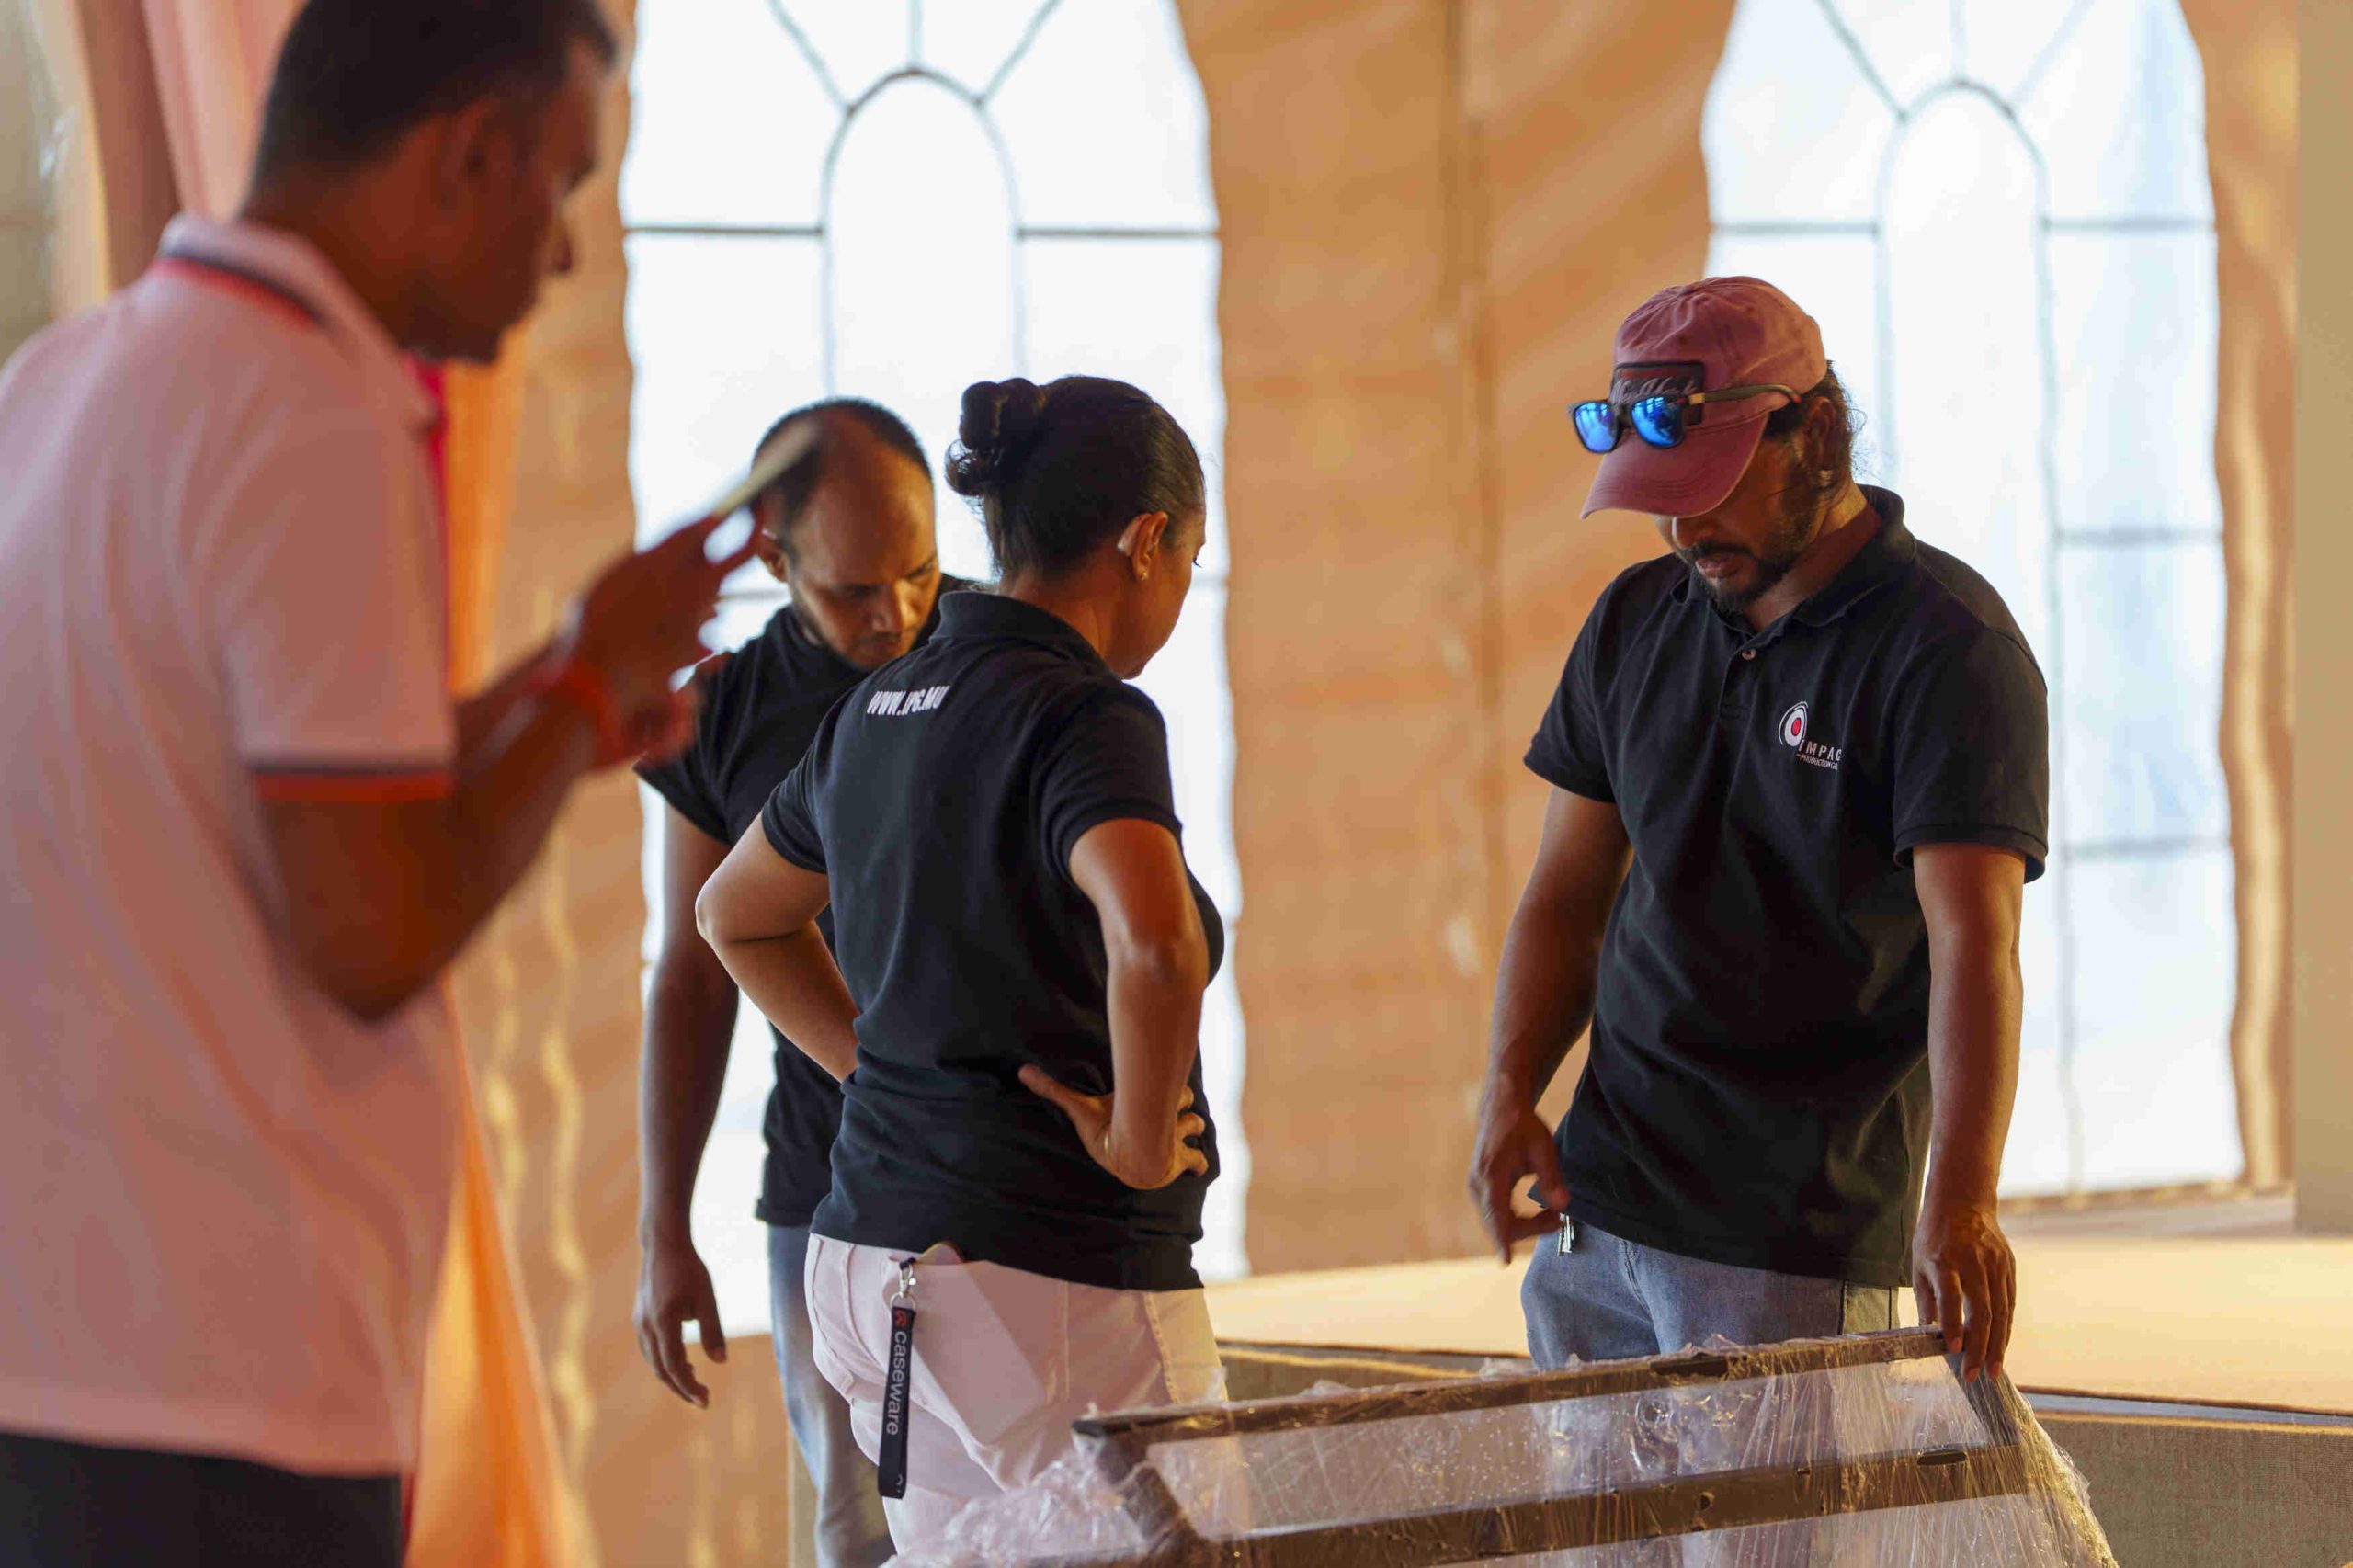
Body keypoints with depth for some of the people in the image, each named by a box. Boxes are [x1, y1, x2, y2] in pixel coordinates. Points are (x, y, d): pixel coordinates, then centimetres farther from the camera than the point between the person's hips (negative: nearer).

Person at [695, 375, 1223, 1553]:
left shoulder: (877, 709, 10)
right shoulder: (1086, 718, -15)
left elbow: (735, 915, 27)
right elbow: (1155, 947, -33)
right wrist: (1141, 1139, -17)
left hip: (870, 1239, 8)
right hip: (1061, 1278, -8)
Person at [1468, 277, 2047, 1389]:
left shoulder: (1948, 649, -12)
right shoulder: (1635, 622, 10)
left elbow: (1973, 945, -23)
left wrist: (1958, 1203, -35)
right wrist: (1510, 1091, -2)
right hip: (1595, 1210, 6)